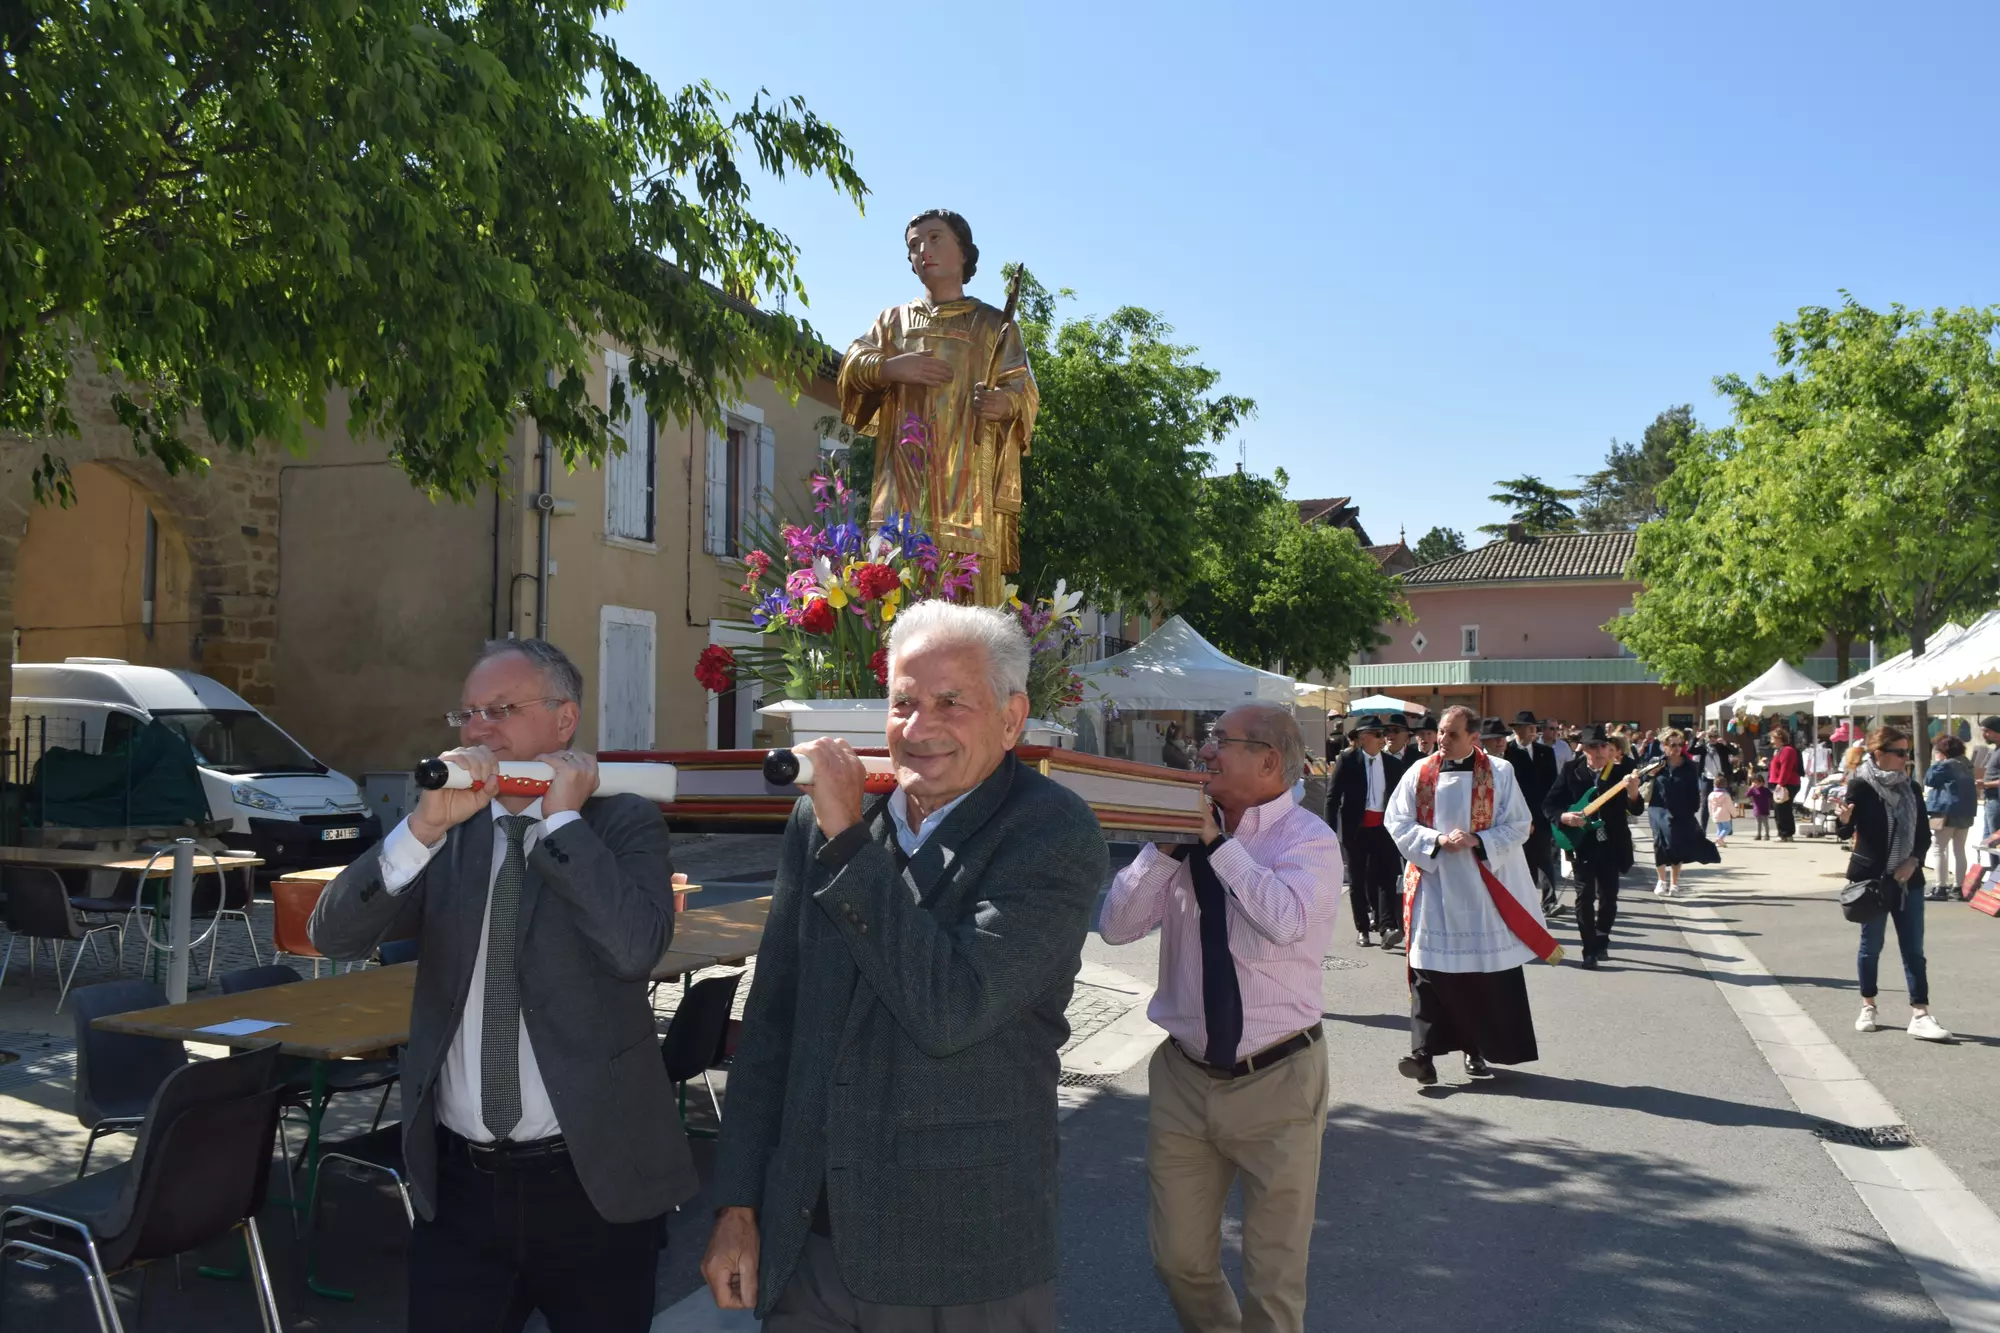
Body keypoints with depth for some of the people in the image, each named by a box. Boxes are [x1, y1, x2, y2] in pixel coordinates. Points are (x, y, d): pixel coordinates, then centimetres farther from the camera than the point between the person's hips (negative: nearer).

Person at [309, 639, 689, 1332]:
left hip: (592, 1180, -2)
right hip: (457, 1179, 3)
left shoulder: (624, 823, -4)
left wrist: (562, 819, -15)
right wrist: (426, 824, -18)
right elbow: (334, 936, -6)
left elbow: (636, 947, -22)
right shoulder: (447, 834, 5)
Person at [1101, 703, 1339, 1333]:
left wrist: (1218, 843, -20)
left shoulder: (1309, 839, -10)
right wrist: (1166, 844, -12)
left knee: (1274, 1276, 8)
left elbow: (1287, 920, -30)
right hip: (1183, 1077, 4)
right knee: (1179, 1259, 16)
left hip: (1275, 1081, -4)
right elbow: (1116, 926, -3)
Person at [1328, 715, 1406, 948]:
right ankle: (1362, 929, 14)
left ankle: (1388, 927, -17)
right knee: (1357, 880, 6)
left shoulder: (1393, 763, 6)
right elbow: (1333, 796, -4)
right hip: (1356, 828, -2)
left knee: (1387, 876, -10)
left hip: (1383, 828, 2)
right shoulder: (1347, 760, -4)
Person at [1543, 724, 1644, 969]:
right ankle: (1590, 949, 5)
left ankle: (1601, 941, 28)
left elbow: (1636, 810, -10)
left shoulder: (1622, 770, -4)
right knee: (1585, 896, -1)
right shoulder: (1572, 771, -4)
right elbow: (1549, 804, 0)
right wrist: (1564, 816, -19)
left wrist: (1632, 791, -30)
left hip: (1611, 844, 1)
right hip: (1582, 843, -1)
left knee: (1608, 896, 8)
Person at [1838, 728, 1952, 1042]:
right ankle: (1868, 1007, 20)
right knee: (1871, 945, 6)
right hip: (1871, 877, -4)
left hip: (1908, 878, 4)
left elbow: (1924, 834, 9)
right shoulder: (1861, 786, -9)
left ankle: (1920, 1015, 1)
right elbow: (1846, 832, -8)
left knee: (1913, 949, 1)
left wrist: (1913, 861, -8)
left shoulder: (1910, 789, 6)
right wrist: (1844, 819, -31)